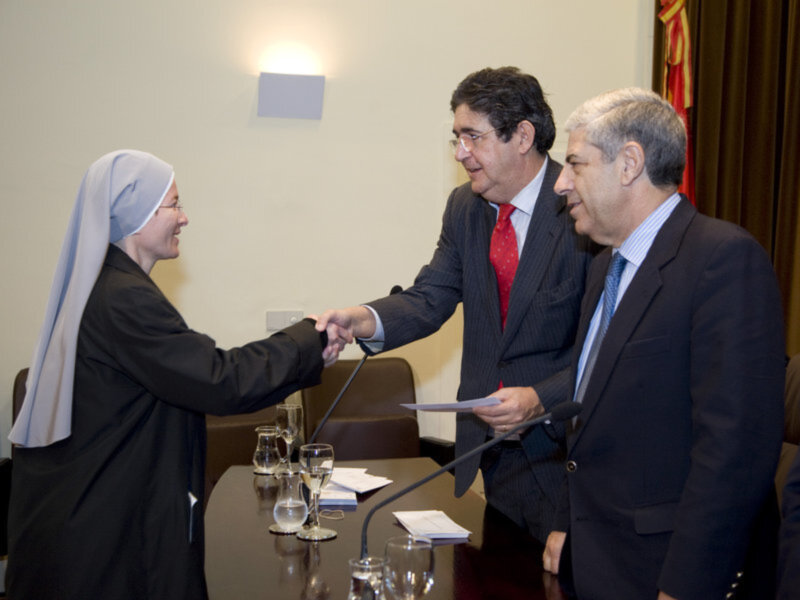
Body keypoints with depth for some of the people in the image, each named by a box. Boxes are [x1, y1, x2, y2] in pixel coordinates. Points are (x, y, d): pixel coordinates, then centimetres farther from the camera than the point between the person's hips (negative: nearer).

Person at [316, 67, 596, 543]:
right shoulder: (465, 208, 5)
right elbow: (430, 298, -2)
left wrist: (542, 399, -26)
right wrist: (363, 320, -21)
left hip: (563, 446, -5)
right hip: (494, 449, 6)